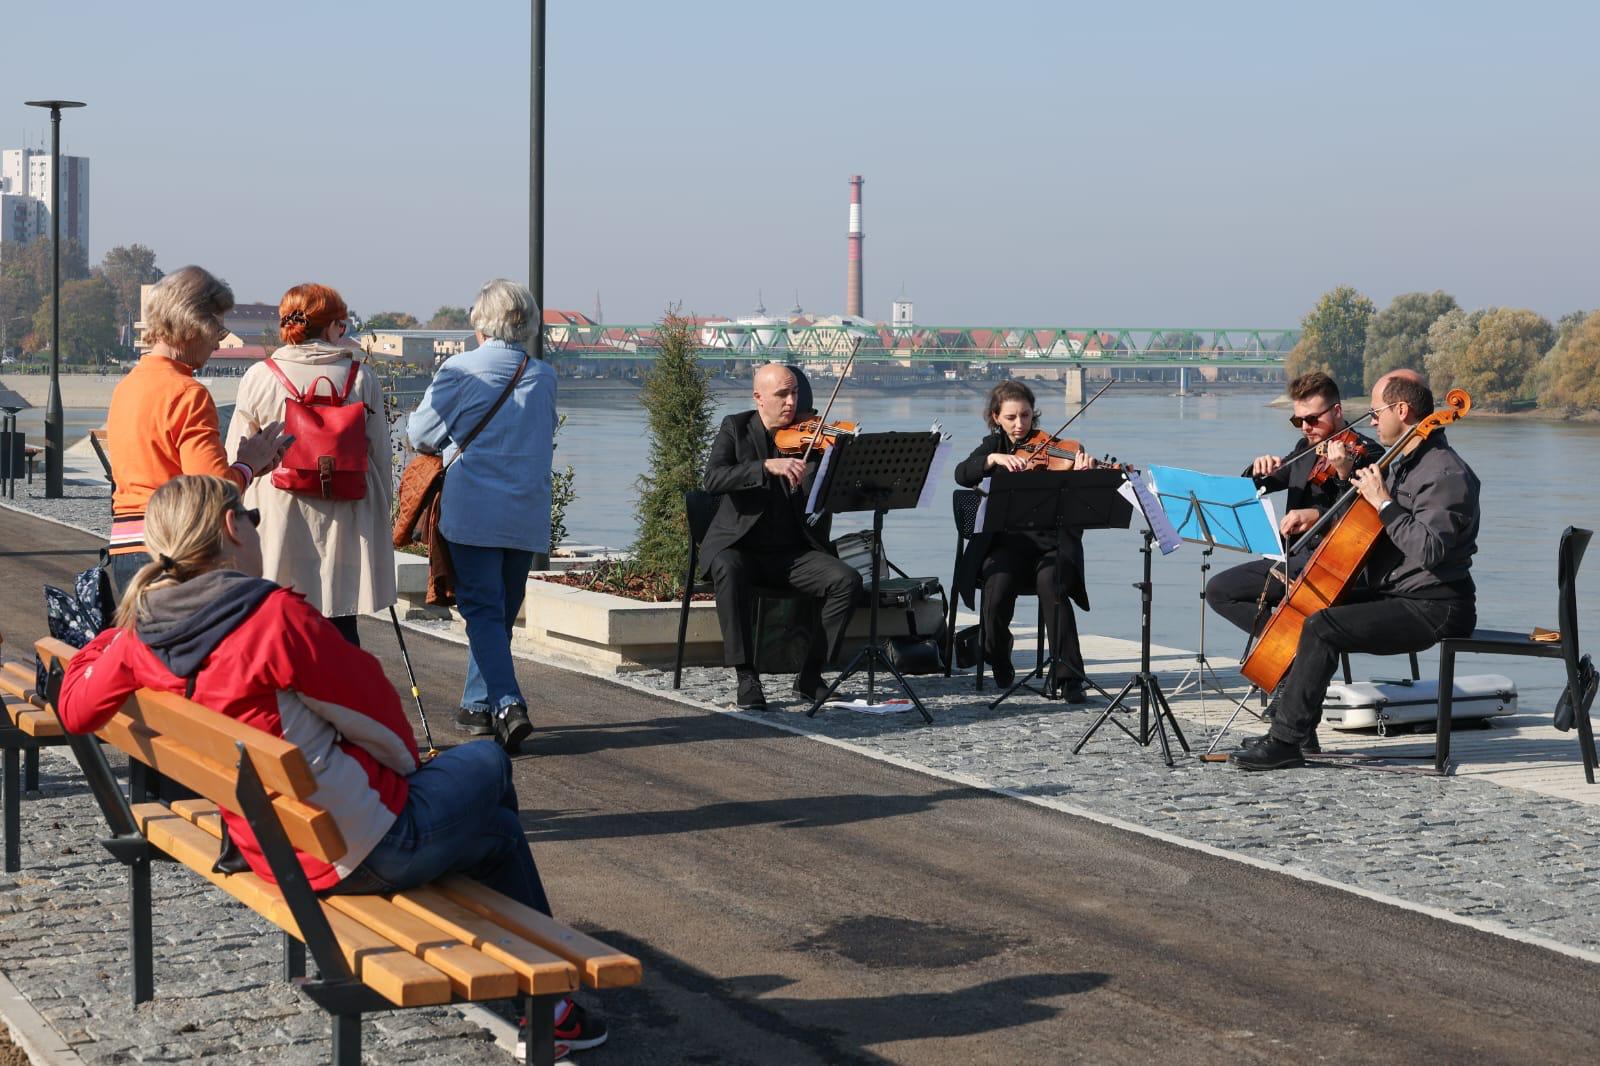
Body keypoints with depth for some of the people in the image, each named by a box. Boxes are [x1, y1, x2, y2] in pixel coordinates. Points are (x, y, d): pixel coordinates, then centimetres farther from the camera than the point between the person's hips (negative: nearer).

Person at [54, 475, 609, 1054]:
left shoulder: (139, 639, -4)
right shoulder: (274, 615, -24)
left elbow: (75, 707, 9)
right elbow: (371, 701, -12)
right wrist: (404, 758, 8)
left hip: (274, 858, 8)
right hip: (366, 850, -8)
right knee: (487, 762, 23)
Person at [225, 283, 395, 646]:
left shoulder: (259, 378, -2)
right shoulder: (362, 378, 1)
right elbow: (380, 457, 7)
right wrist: (380, 518, 18)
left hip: (277, 524, -1)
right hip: (343, 530, 1)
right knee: (341, 635, 7)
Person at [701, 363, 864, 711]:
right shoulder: (735, 428, 3)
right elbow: (713, 478, -15)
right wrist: (767, 466, -28)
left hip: (793, 552, 2)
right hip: (739, 546, -2)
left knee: (847, 580, -22)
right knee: (727, 569, -36)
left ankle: (809, 676, -10)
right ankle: (746, 678, -30)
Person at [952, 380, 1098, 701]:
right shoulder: (992, 445, 11)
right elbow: (962, 475, -8)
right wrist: (994, 458, -25)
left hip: (1050, 542, -1)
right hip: (1006, 544, 1)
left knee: (1050, 582, -32)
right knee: (997, 588, -27)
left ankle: (1067, 676, -26)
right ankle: (999, 667, 2)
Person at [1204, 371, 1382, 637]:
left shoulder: (1367, 453, -8)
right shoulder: (1305, 450, 15)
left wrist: (1344, 475, -33)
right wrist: (1259, 469, -3)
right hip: (1295, 557, 8)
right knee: (1218, 590, 1)